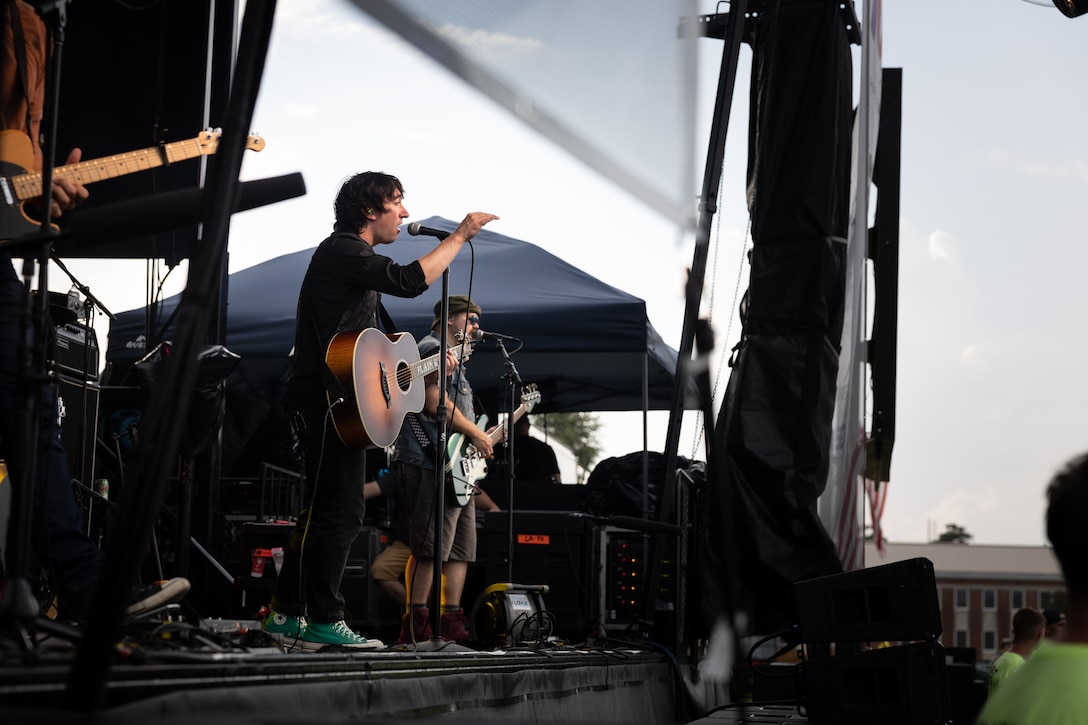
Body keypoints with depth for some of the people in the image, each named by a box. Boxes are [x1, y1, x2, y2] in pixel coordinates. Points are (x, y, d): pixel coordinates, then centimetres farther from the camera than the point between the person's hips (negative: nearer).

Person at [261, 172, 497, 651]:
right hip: (327, 401, -11)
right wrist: (459, 236, -17)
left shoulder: (353, 256, 24)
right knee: (341, 510, -10)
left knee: (325, 510, 12)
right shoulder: (342, 251, -10)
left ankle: (286, 614, 17)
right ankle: (324, 621, -6)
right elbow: (409, 281, -25)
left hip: (339, 403, 11)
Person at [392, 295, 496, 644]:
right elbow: (436, 404, -17)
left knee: (461, 548, 8)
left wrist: (484, 436, 20)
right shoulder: (432, 348, -5)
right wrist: (477, 434, -10)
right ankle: (416, 625, -15)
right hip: (433, 462, -11)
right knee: (432, 548, -14)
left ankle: (452, 623, 9)